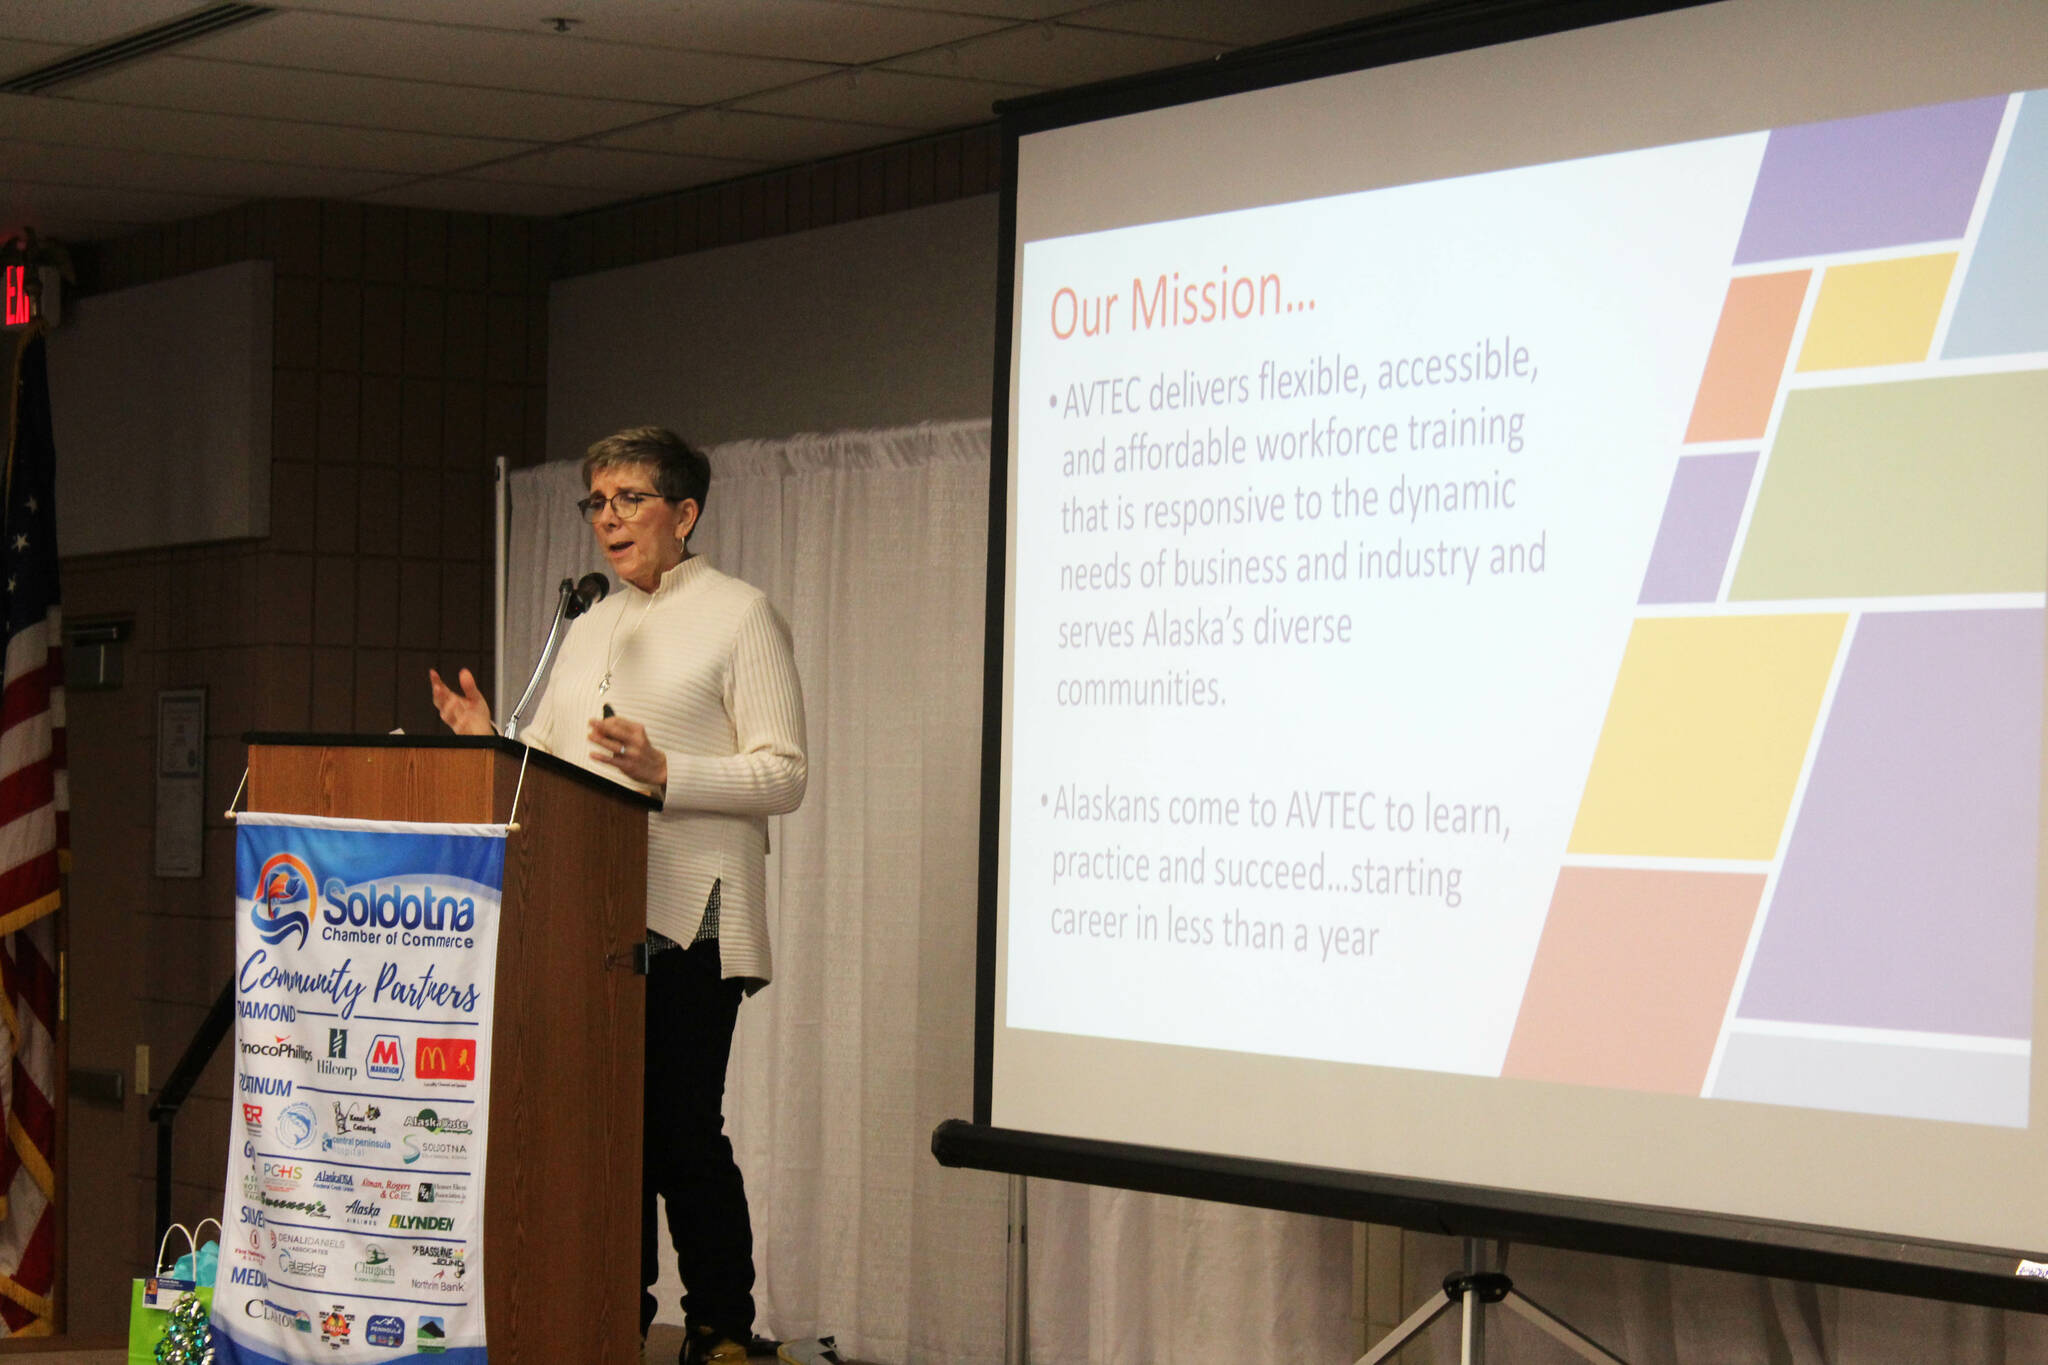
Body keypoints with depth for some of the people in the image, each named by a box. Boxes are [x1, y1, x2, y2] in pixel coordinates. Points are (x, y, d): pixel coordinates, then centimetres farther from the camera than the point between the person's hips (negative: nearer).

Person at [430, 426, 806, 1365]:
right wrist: (484, 743, 2)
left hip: (687, 923, -6)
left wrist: (664, 774, -19)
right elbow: (546, 761, 23)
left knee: (683, 1128, -8)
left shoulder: (739, 616, 1)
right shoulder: (588, 627, 21)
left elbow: (783, 776, -6)